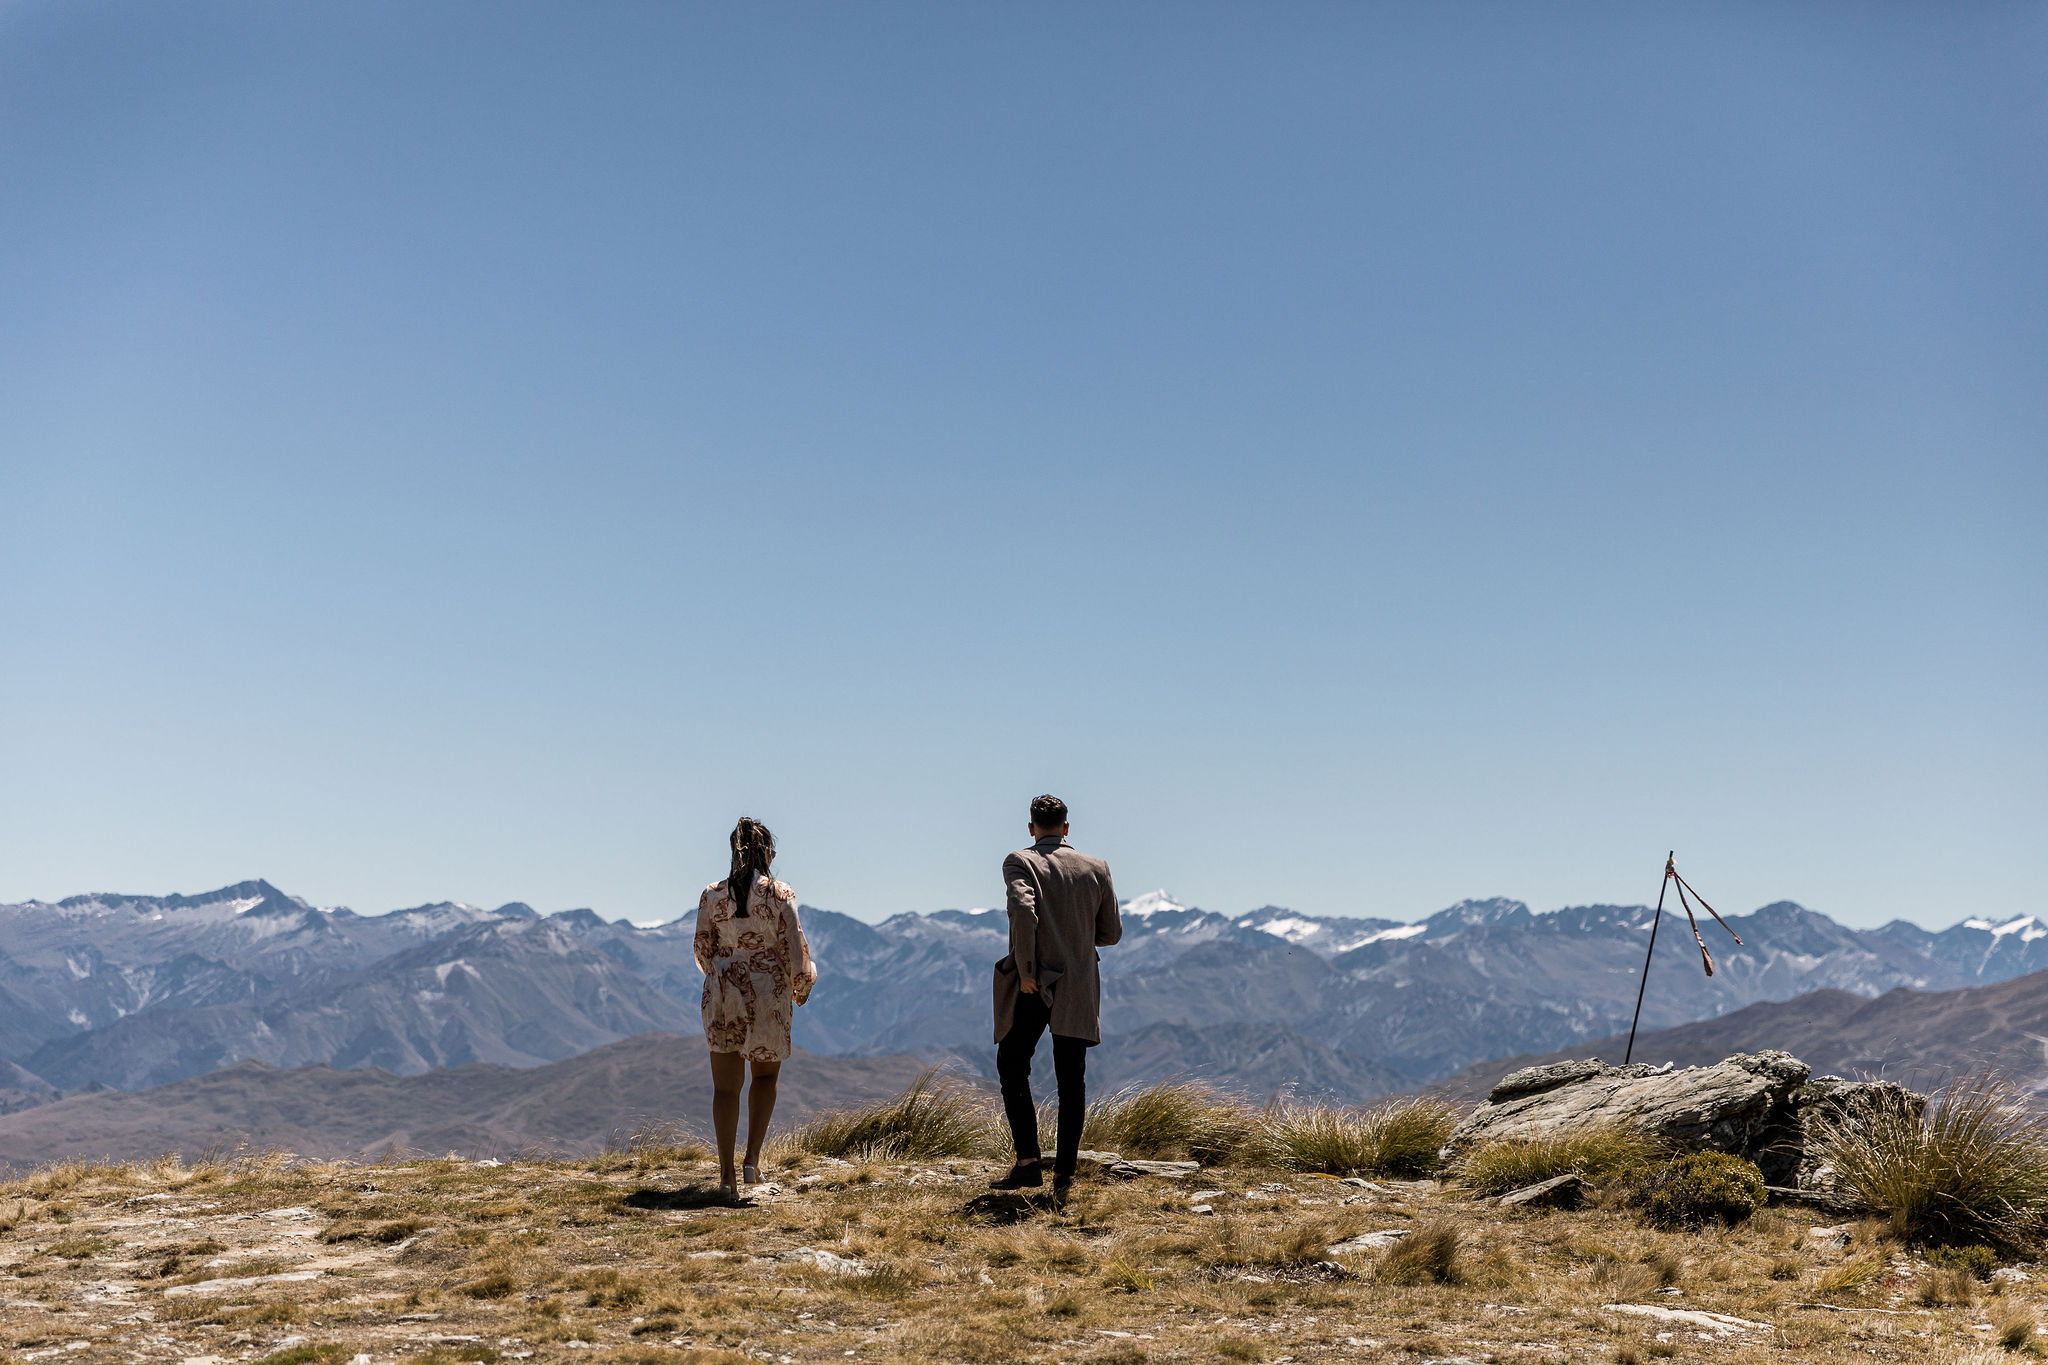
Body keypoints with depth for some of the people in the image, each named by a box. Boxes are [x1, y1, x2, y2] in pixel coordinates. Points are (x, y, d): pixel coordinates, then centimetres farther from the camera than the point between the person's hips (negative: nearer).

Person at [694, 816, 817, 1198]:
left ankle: (726, 1174, 4)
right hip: (769, 996, -1)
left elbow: (702, 948, 6)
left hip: (723, 995, 1)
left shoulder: (712, 895, -1)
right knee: (766, 1076, 19)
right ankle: (753, 1157, 6)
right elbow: (794, 947, -8)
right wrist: (801, 986, 10)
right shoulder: (779, 893, -8)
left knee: (725, 1086, 7)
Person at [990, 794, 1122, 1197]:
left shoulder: (1020, 862, -6)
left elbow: (1023, 911, -24)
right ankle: (1064, 1171, 6)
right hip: (1078, 991, 3)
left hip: (1033, 986, -3)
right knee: (1071, 1080, 9)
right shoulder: (1096, 868, 5)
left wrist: (1026, 970, -16)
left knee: (1012, 1068, 11)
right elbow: (1111, 933, 10)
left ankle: (1028, 1160, 1)